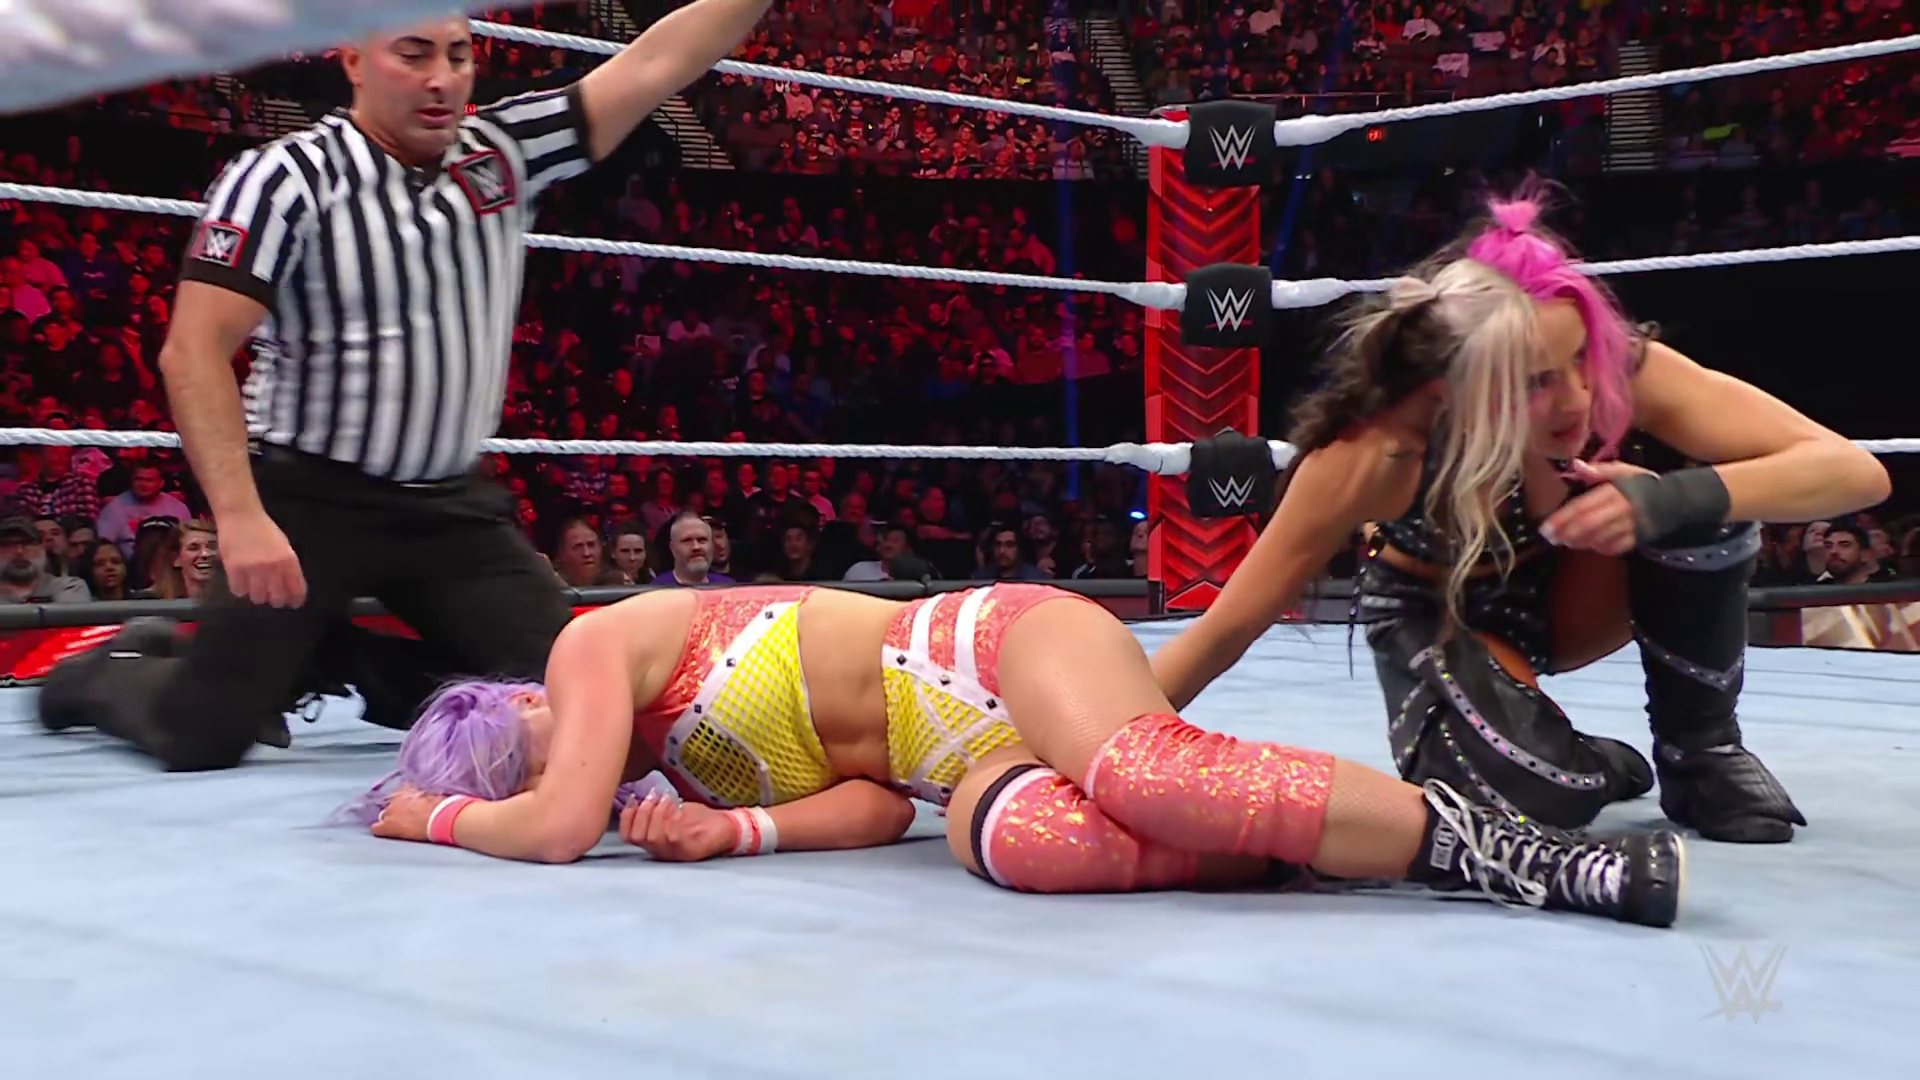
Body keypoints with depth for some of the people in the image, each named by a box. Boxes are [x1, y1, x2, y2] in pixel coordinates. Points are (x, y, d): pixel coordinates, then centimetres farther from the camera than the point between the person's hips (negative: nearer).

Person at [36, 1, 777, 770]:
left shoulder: (505, 152, 1)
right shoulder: (287, 178, -13)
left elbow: (657, 65, -3)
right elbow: (194, 351, -19)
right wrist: (240, 516, -29)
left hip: (452, 503, 5)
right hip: (309, 498, -5)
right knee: (202, 739, -11)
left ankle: (364, 666, 18)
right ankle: (106, 674, 25)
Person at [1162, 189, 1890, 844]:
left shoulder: (1625, 372, -33)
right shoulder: (1379, 453, -37)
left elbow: (1856, 472, -34)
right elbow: (1227, 628, -29)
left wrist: (1676, 499, -50)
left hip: (1574, 596, 2)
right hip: (1433, 613, -2)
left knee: (1704, 487, -30)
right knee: (1541, 795, -32)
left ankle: (1701, 749, -7)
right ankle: (1586, 762, 7)